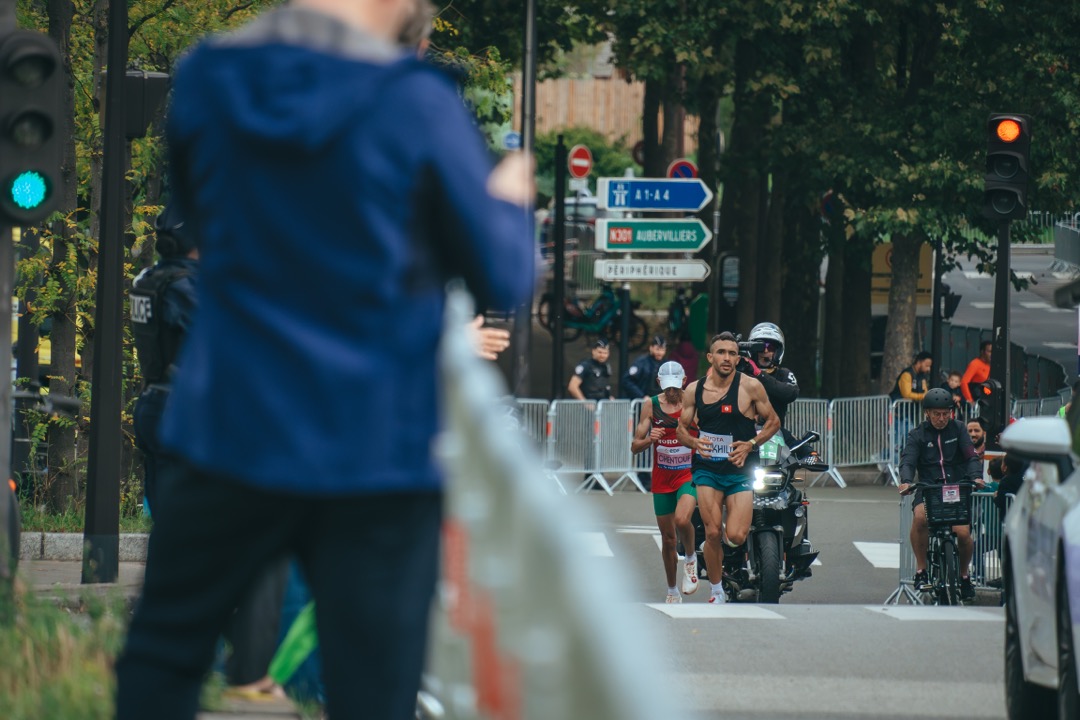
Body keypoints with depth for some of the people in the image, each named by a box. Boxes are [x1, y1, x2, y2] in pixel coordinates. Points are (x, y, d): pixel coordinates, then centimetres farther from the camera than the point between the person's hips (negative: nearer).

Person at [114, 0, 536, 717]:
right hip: (377, 450, -3)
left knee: (162, 657, 18)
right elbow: (504, 279, -6)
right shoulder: (417, 104, -13)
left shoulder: (205, 80, -1)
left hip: (235, 431, 3)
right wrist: (511, 200, 14)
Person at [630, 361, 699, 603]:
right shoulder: (651, 406, -1)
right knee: (667, 538, 8)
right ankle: (672, 591, 24)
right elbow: (634, 447, 0)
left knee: (682, 519, -30)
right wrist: (649, 440, -20)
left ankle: (691, 559, 0)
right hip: (662, 478, 3)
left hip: (689, 475, -3)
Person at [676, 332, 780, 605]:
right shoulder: (694, 390, 3)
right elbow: (682, 427, 11)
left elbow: (773, 421, 3)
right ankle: (717, 593, 9)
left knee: (735, 536, -13)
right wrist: (694, 442, -11)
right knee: (712, 534, -8)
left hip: (740, 469, -2)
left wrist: (750, 444, -11)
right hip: (707, 468, 2)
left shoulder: (750, 386, -4)